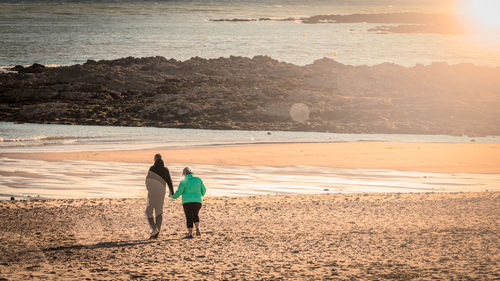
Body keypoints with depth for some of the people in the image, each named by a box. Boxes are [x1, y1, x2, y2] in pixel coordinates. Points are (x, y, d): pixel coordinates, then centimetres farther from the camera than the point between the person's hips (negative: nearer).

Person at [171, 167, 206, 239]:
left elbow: (179, 192, -5)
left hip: (187, 202, -3)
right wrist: (202, 195, 33)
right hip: (197, 201, 3)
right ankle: (197, 228, 4)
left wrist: (173, 196, 14)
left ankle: (190, 233, 4)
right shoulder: (198, 179, 5)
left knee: (189, 217, 5)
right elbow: (203, 190, 11)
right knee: (195, 215, 23)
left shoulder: (183, 181, -4)